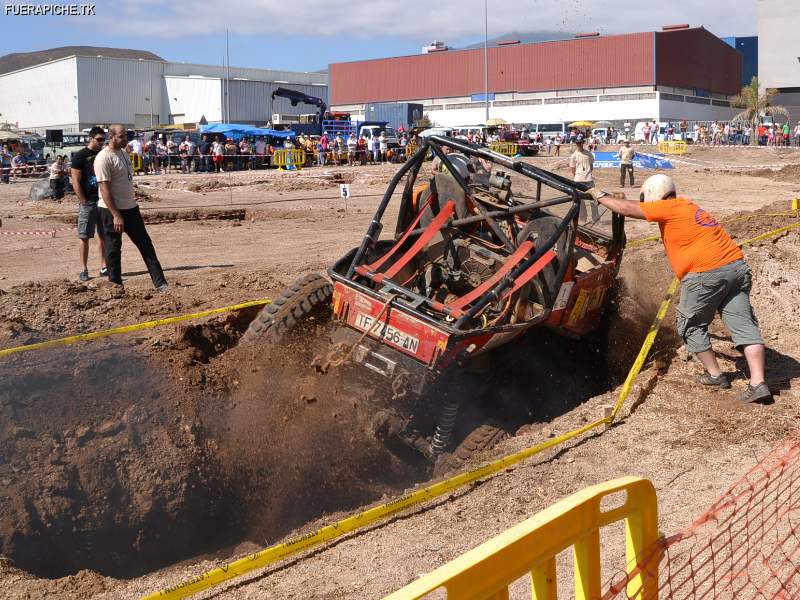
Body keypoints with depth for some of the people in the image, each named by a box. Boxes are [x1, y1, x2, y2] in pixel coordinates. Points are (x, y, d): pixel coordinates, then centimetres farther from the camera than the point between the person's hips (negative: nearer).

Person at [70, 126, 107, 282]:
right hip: (88, 202, -5)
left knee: (103, 236, 8)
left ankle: (104, 267, 15)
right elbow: (76, 182, -9)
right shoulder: (80, 156, -6)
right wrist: (84, 202, -13)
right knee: (84, 237, 0)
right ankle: (84, 269, 5)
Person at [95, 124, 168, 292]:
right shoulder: (104, 158, -16)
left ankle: (160, 283, 10)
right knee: (113, 250, 2)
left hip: (130, 208, 9)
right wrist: (116, 215, -24)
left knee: (146, 245, 7)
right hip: (112, 210, -9)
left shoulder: (123, 152, 11)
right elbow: (104, 189, -21)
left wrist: (132, 201, 18)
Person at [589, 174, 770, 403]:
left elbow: (628, 209, -1)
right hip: (737, 266, 8)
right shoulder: (688, 206, 23)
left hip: (706, 273, -8)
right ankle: (758, 383, -3)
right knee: (744, 324, 3)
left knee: (691, 326, 13)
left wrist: (600, 196, 11)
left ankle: (715, 375, 20)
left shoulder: (669, 208, -3)